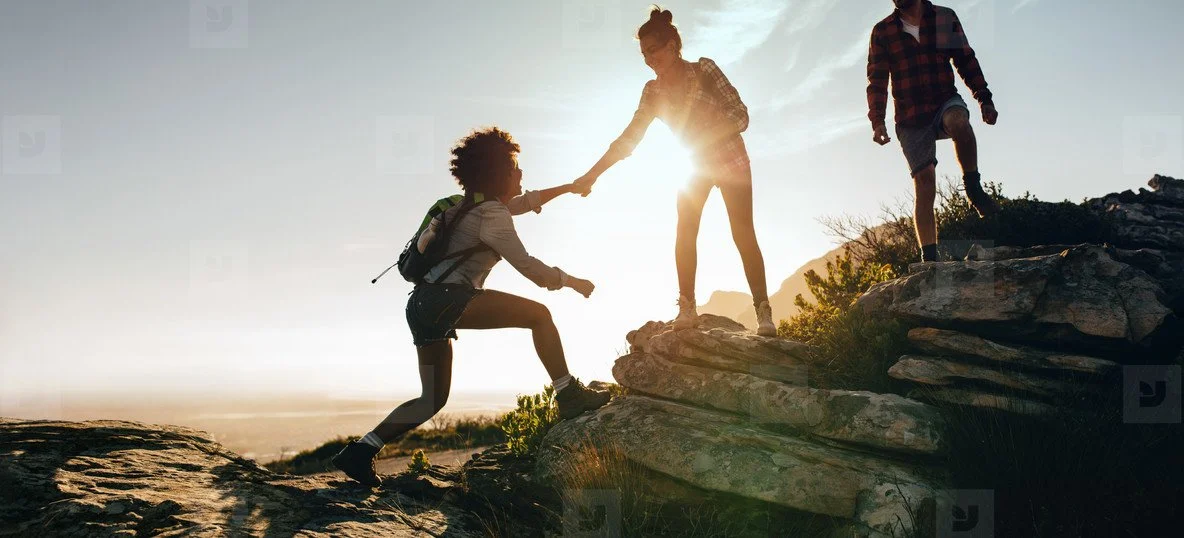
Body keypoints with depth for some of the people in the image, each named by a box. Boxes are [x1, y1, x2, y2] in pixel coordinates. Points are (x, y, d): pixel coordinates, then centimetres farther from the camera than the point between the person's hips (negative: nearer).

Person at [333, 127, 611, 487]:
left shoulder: (476, 203, 23)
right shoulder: (491, 214, -5)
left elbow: (525, 202, 40)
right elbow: (526, 266, -7)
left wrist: (568, 187, 44)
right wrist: (572, 282, 5)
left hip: (423, 305, 10)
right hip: (447, 299, -10)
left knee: (433, 399, 13)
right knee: (539, 315, -8)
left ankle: (360, 451, 6)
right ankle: (569, 394, -10)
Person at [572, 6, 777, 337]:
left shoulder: (704, 70, -21)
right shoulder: (653, 91, -8)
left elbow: (741, 116, -21)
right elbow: (629, 138, -9)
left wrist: (704, 137, -35)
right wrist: (592, 175, -16)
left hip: (732, 162, -4)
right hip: (698, 165, 4)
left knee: (743, 234, -11)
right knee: (684, 232, -8)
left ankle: (763, 311, -10)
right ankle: (687, 308, -3)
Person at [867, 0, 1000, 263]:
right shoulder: (883, 32, 4)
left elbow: (967, 61, 10)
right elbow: (876, 80, -1)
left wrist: (984, 99, 3)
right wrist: (877, 121, -14)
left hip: (945, 102, 0)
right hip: (910, 119, 0)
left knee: (958, 121, -37)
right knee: (924, 183, -8)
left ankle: (973, 189, -18)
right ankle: (929, 257, -7)